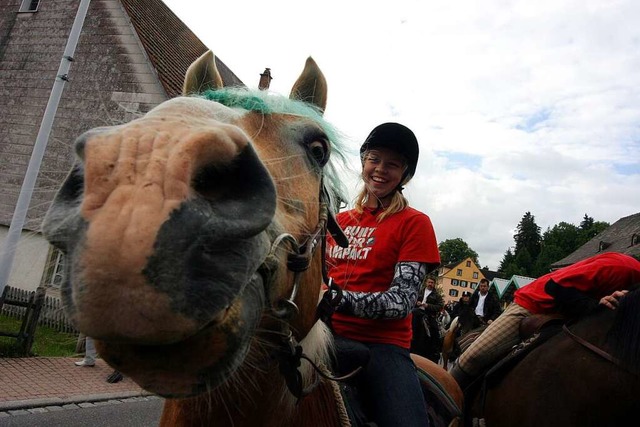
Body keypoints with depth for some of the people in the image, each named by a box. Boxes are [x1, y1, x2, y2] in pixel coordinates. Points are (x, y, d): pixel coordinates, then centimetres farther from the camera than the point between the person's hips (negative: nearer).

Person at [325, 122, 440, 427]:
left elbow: (401, 301, -9)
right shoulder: (338, 221, 15)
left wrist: (340, 299, -23)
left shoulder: (414, 222, 0)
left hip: (382, 345, -3)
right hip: (328, 334, 4)